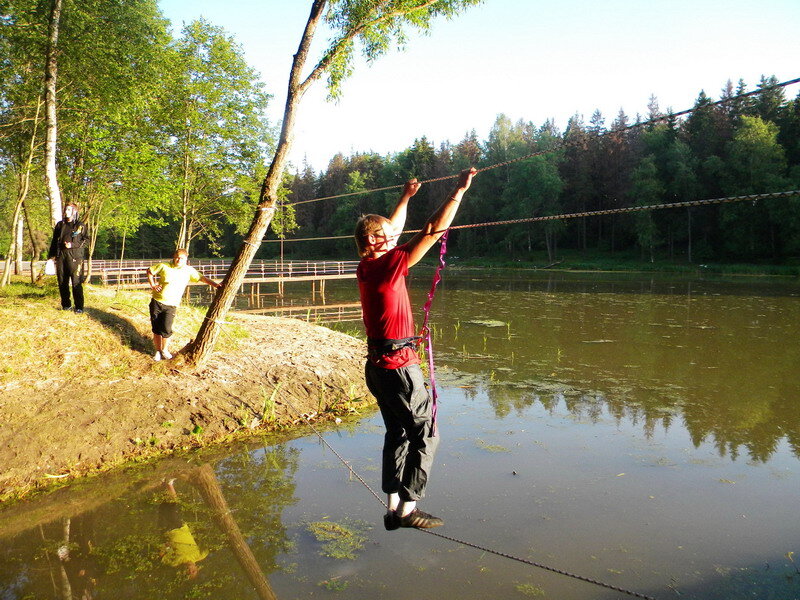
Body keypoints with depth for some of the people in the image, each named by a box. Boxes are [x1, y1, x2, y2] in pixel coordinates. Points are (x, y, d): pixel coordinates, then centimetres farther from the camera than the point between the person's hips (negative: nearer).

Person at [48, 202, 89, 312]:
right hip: (61, 256, 5)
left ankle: (79, 307, -7)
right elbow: (54, 241, 20)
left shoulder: (80, 226, 5)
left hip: (75, 257, -5)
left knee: (76, 282, -9)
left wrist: (73, 245, -12)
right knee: (62, 282, 6)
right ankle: (66, 305, 15)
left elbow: (86, 240, 0)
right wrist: (51, 256, 14)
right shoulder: (60, 225, 17)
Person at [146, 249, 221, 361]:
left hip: (171, 305, -1)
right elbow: (149, 271, 11)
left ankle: (165, 349, 12)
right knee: (156, 329, 6)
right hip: (156, 302, 1)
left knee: (166, 329, -13)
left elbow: (202, 278, 1)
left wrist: (215, 284, -12)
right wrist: (153, 285, 2)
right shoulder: (164, 266, -2)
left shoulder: (189, 271, 0)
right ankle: (158, 350, 25)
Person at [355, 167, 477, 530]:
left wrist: (406, 197, 32)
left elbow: (391, 231, 24)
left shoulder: (367, 266, 6)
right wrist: (459, 191, -16)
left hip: (378, 364, 9)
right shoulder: (386, 266, -17)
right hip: (398, 365, -9)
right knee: (424, 434, 2)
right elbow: (432, 232, -20)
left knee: (398, 433, 15)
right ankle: (407, 509, 7)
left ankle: (393, 506, 20)